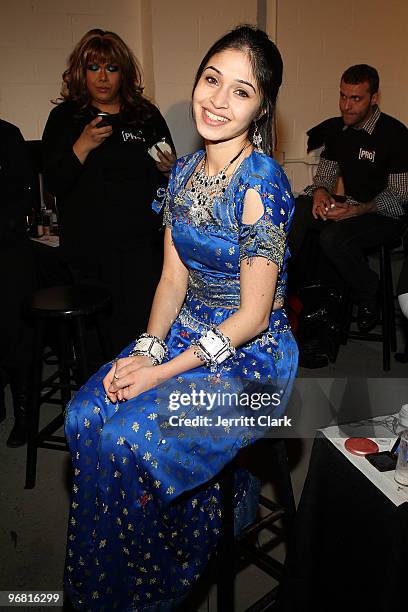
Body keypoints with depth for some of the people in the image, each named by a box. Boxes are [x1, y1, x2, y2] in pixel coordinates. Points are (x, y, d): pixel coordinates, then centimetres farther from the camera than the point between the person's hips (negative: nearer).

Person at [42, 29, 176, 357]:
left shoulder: (147, 115, 11)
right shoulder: (64, 118, 8)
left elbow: (170, 180, 18)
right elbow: (54, 184, -1)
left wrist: (170, 168, -5)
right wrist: (83, 145, -12)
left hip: (141, 246, 1)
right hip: (87, 247, 0)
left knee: (140, 326, -7)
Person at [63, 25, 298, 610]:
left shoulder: (261, 182, -19)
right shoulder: (184, 170, 4)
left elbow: (253, 314, -18)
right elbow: (173, 278, 6)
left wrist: (163, 372, -18)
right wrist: (147, 348, -10)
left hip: (251, 355, -6)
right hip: (186, 333, 7)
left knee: (129, 439, -20)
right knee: (86, 414, -11)